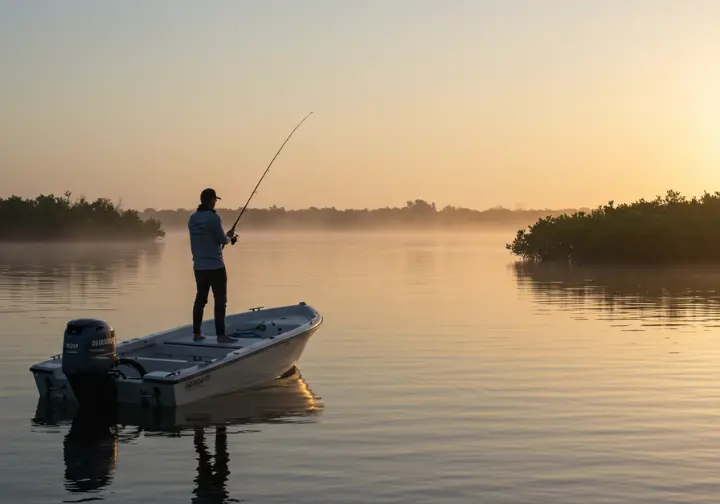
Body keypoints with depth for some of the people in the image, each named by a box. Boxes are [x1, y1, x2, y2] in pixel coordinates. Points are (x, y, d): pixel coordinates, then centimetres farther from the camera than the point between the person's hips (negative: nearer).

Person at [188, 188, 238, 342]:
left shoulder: (192, 218, 8)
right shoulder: (213, 217, -14)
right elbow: (222, 240, -12)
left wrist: (226, 238, 21)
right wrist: (229, 237, 10)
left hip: (199, 266, 7)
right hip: (215, 266, -7)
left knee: (200, 298, 12)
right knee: (220, 300, -3)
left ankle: (196, 333, 15)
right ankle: (220, 335, -6)